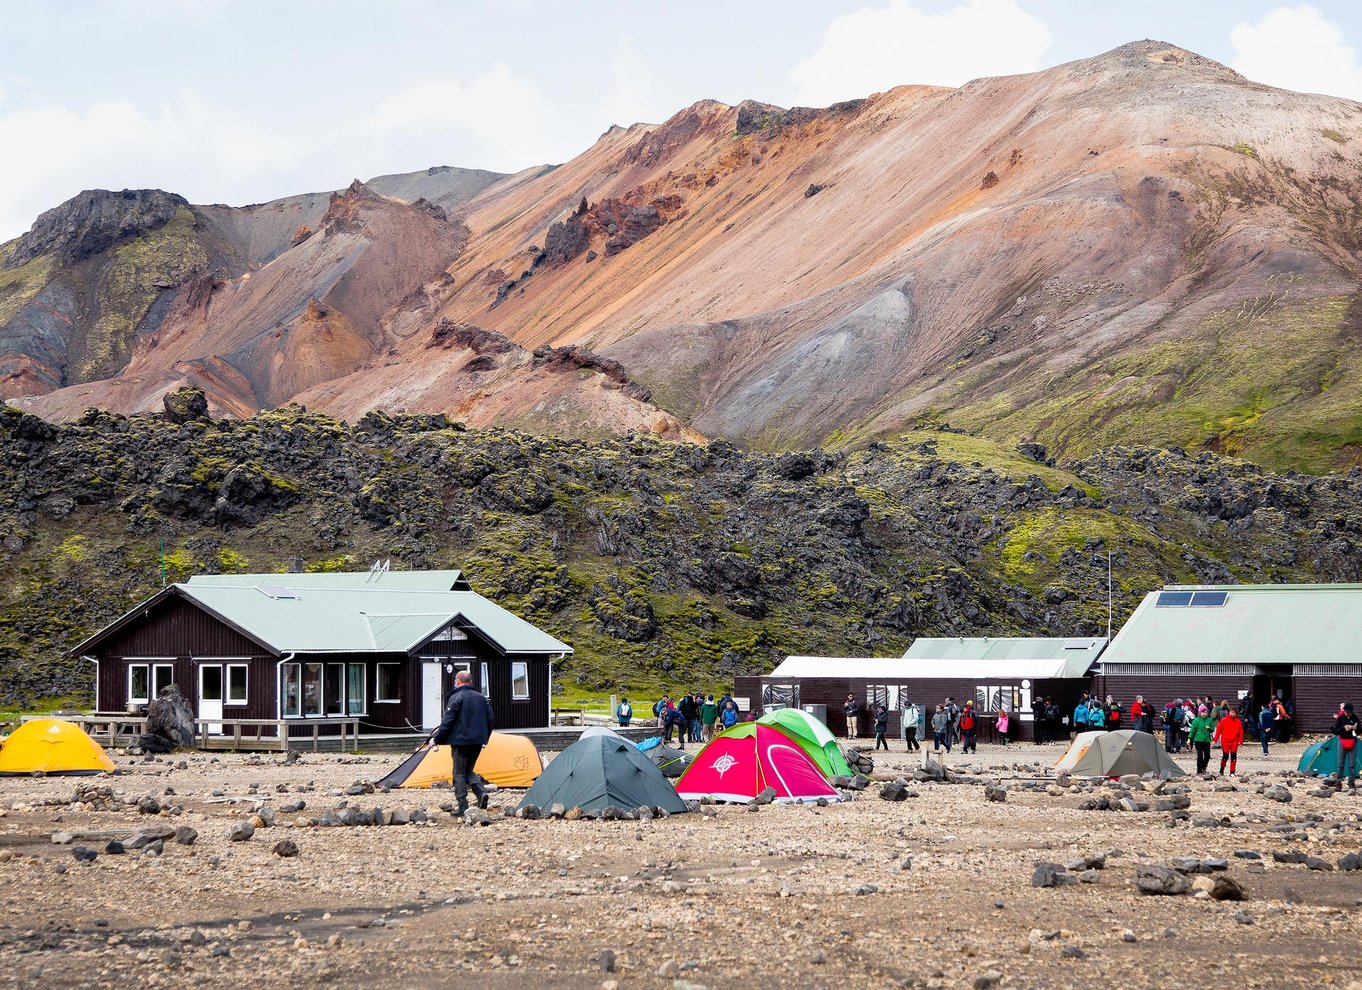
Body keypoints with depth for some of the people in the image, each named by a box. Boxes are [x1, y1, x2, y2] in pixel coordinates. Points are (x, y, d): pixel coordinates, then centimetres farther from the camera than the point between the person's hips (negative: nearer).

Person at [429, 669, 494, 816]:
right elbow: (490, 719, 15)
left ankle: (463, 807, -3)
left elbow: (447, 721, -12)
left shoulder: (456, 698, -10)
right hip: (477, 741, 6)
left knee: (459, 774, 1)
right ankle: (481, 792, -6)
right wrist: (484, 738, 27)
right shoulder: (481, 698, 10)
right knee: (468, 771, 19)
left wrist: (436, 739, -4)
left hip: (461, 740, -6)